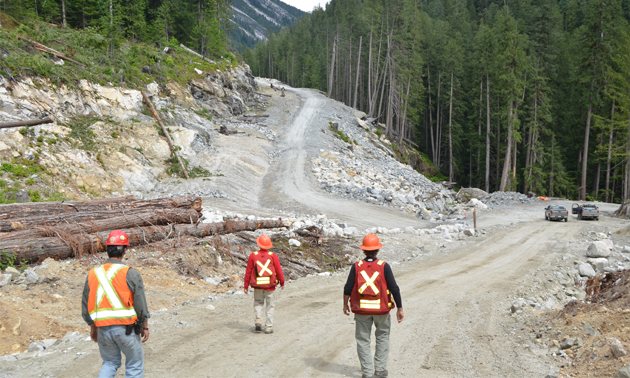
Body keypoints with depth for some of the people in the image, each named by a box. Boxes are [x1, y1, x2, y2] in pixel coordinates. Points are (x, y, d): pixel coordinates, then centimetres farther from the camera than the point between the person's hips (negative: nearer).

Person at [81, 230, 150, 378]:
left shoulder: (93, 274, 1)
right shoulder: (130, 274, -12)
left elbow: (86, 306, 8)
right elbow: (141, 305, -9)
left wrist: (93, 328, 21)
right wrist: (145, 327, 4)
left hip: (103, 329, 4)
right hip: (126, 328, -4)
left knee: (110, 363, 23)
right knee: (135, 365, 12)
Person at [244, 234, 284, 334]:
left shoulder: (253, 256, -5)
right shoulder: (273, 256, -7)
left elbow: (248, 272, -2)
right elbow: (279, 271, -2)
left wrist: (246, 286, 7)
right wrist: (282, 282, 14)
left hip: (257, 286, 1)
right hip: (270, 286, -1)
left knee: (258, 303, 22)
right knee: (269, 306, 12)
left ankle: (258, 320, 3)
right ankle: (268, 327, 12)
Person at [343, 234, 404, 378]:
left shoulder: (356, 266, -7)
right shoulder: (384, 266, -9)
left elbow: (348, 288, -3)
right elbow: (394, 289, -9)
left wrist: (345, 304, 13)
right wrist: (400, 309, 0)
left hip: (361, 309, 0)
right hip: (381, 309, 0)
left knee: (363, 340, 12)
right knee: (383, 337, 19)